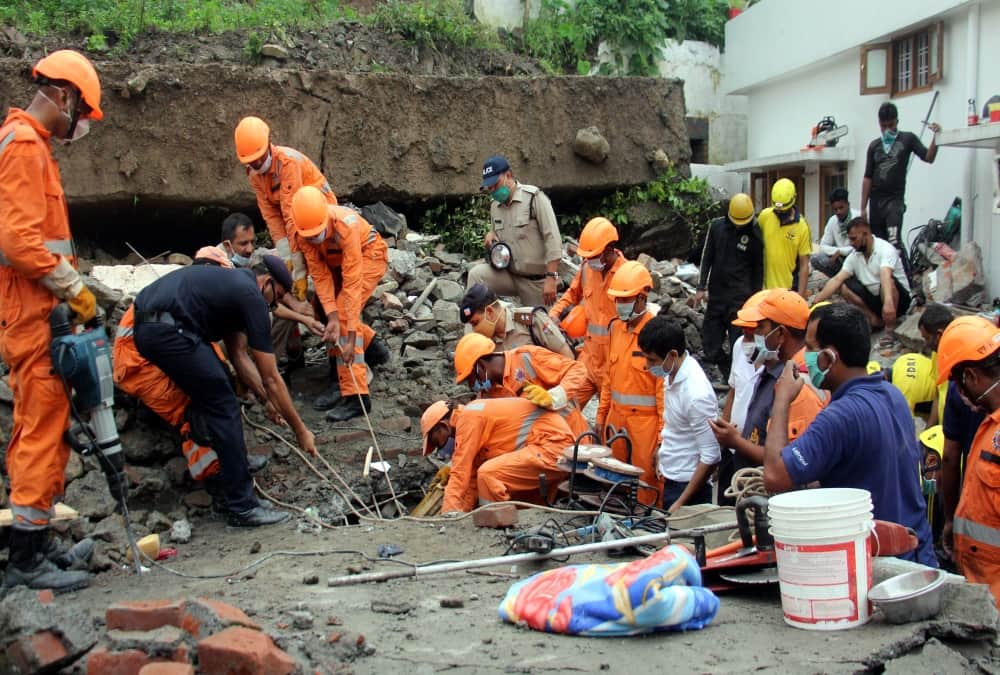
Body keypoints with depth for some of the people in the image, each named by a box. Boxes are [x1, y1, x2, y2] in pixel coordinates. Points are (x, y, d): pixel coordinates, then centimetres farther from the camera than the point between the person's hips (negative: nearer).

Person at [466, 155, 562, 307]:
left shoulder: (534, 197, -11)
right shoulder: (495, 206, 9)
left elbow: (552, 238, -16)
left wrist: (551, 278, -23)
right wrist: (491, 235, -1)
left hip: (537, 281, -5)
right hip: (509, 275, 5)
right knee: (476, 274, -19)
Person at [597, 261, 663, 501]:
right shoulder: (616, 327, 6)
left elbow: (664, 389, -15)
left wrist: (663, 439, -16)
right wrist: (602, 416, 16)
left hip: (645, 420, -6)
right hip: (617, 417, 7)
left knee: (645, 484, 1)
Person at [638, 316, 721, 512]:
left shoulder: (697, 394, -27)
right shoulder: (672, 374, -1)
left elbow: (710, 457, -23)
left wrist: (681, 503, -20)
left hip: (688, 487, -9)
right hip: (671, 480, 9)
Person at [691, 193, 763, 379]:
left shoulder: (754, 234, -5)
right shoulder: (717, 226, 1)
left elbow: (758, 268, 3)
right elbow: (707, 257, 7)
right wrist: (701, 288, 3)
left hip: (740, 298, -3)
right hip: (716, 294, 4)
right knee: (710, 344, 6)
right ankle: (730, 374, 23)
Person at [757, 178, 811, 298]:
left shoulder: (802, 226, -10)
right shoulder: (764, 216, -4)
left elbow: (804, 265, -8)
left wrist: (800, 295, -11)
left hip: (788, 290, -2)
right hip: (765, 287, 3)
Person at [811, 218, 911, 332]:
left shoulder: (885, 249, -22)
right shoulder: (854, 257, -3)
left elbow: (885, 277, -41)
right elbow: (837, 280, -11)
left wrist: (888, 303, -58)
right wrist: (815, 302, -25)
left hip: (899, 298, -6)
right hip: (873, 298, 6)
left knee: (889, 281, -37)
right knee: (843, 286, -11)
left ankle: (890, 329, -23)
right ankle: (874, 319, -9)